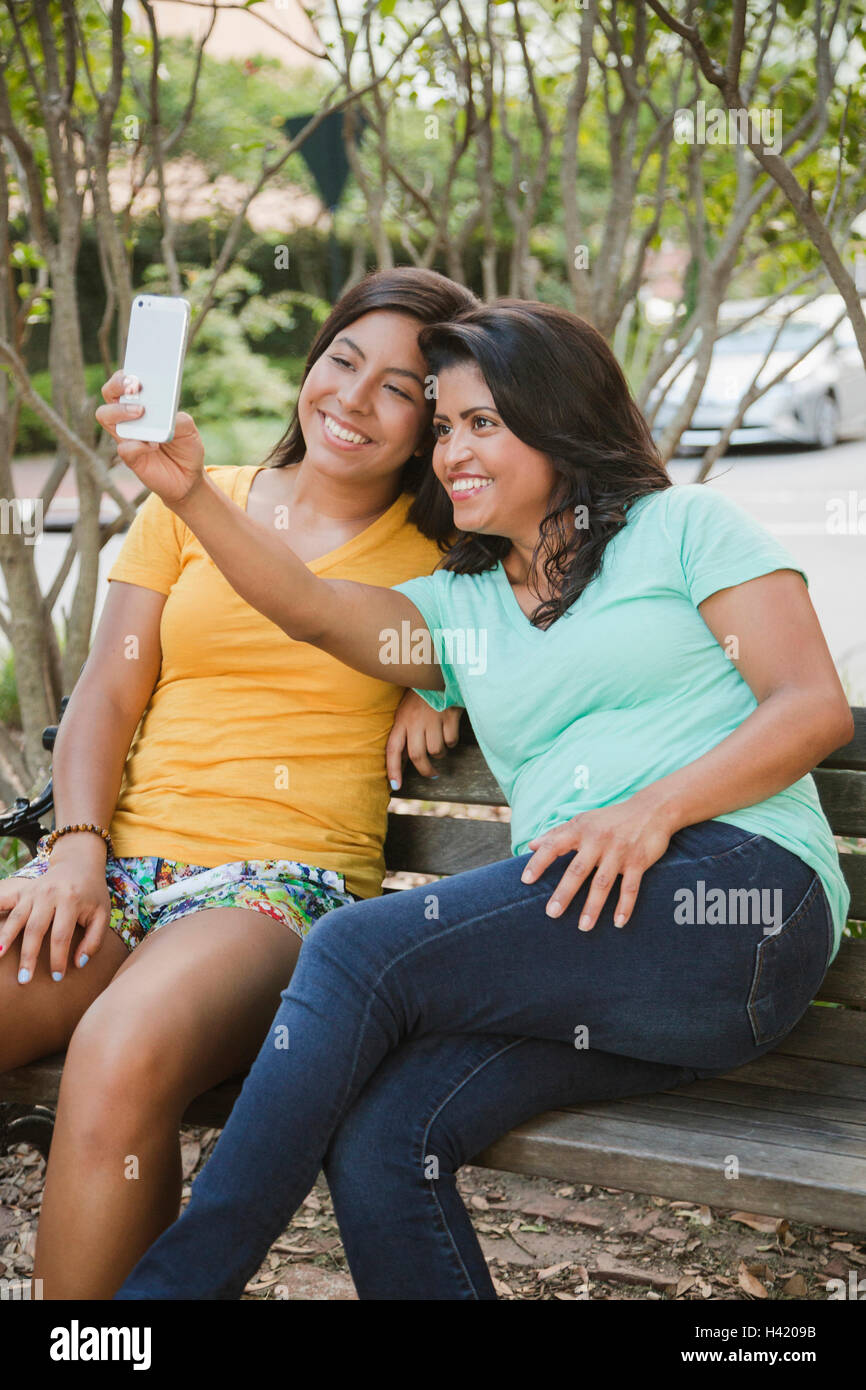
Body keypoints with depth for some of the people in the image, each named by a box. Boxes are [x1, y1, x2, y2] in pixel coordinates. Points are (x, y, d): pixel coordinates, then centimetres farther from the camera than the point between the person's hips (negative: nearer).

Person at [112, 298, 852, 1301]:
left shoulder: (683, 525, 12)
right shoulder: (459, 606, 26)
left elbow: (816, 707, 1)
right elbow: (311, 609, 8)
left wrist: (655, 810, -14)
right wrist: (190, 494, -8)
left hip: (736, 880, -5)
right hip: (579, 933, 5)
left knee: (360, 947, -21)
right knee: (377, 1142, -23)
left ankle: (179, 1275, -10)